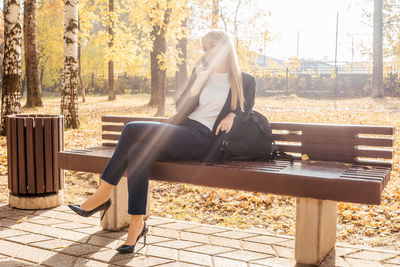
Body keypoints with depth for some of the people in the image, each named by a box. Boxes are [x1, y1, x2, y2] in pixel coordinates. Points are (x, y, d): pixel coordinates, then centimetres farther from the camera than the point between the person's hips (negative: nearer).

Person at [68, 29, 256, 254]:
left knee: (132, 129, -23)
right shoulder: (200, 73, 21)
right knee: (137, 152, -27)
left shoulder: (245, 81, 9)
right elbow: (182, 108, 13)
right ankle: (137, 224, -19)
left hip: (202, 139, -6)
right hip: (182, 129, 6)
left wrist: (232, 115, -4)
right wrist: (196, 84, -2)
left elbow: (247, 110, 17)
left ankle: (103, 194, -12)